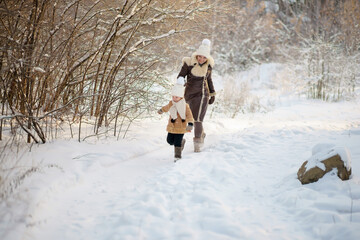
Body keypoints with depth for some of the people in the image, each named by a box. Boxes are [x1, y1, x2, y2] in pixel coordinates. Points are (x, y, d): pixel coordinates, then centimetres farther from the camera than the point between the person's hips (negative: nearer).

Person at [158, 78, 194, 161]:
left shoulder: (185, 106, -16)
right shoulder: (171, 103, 1)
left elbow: (189, 115, -22)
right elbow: (167, 107, 25)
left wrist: (190, 124, -38)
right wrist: (161, 110, 44)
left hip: (181, 127, -6)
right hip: (171, 126, 6)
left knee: (177, 143, -7)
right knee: (170, 140, 11)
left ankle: (178, 156, 8)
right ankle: (182, 141, 38)